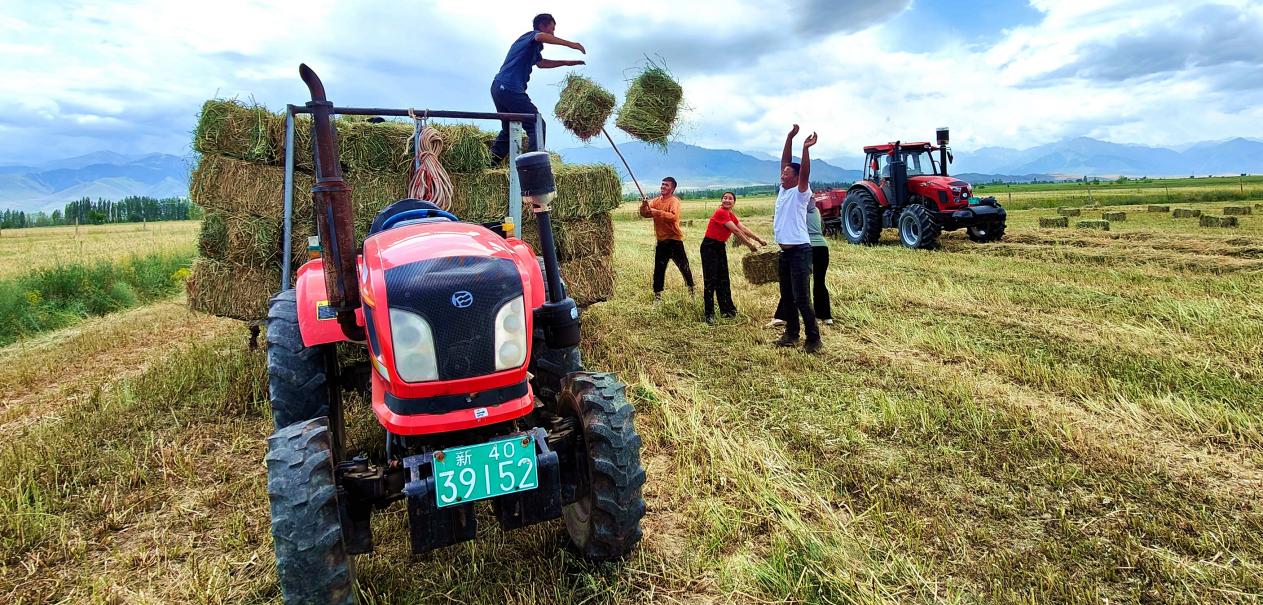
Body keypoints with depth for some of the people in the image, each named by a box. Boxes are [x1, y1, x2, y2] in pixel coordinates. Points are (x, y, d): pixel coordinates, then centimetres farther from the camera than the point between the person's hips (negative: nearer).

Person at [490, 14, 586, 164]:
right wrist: (571, 44, -26)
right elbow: (541, 36, -26)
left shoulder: (534, 47, 27)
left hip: (498, 88, 10)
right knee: (537, 125, -11)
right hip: (510, 88, -10)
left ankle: (490, 165, 15)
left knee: (508, 129, 19)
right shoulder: (531, 35, -2)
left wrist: (566, 63, 36)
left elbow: (541, 63, 41)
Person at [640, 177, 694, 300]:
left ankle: (691, 287, 26)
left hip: (674, 239, -5)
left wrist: (657, 212, -31)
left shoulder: (674, 201, -11)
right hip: (661, 240, 5)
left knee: (683, 266, 6)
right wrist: (644, 205, -20)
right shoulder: (656, 200, 7)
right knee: (659, 268, 8)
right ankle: (657, 293, 16)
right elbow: (644, 214, -1)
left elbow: (673, 216, -28)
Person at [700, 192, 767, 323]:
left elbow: (744, 229, 8)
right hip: (709, 247, -9)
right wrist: (750, 245, -14)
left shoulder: (730, 215, 9)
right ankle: (709, 314, -3)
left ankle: (726, 309, 23)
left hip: (720, 247, 9)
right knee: (710, 281, -7)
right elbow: (736, 231, -19)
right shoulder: (721, 212, -18)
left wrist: (759, 240, 3)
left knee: (723, 280, 13)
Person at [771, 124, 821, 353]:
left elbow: (805, 172, -25)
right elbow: (785, 161, 9)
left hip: (800, 251, -8)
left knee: (801, 298, -7)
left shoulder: (800, 192, -8)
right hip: (785, 251, 8)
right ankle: (791, 334, 25)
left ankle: (813, 339, 0)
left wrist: (805, 149, -35)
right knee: (787, 296, 14)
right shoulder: (783, 189, 11)